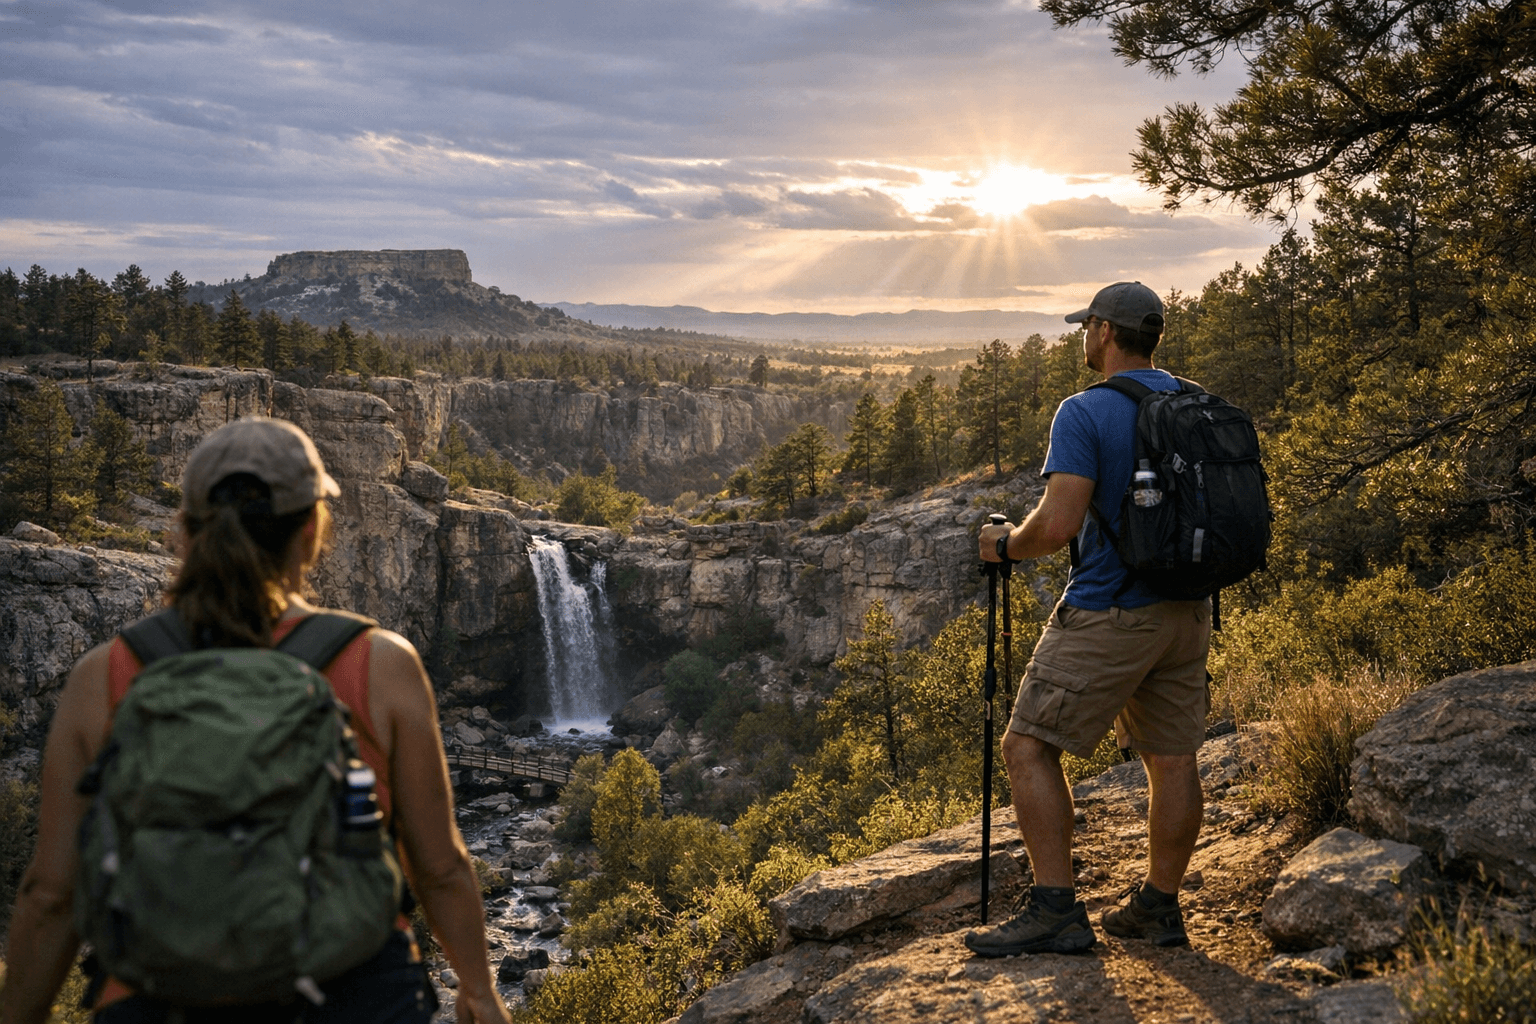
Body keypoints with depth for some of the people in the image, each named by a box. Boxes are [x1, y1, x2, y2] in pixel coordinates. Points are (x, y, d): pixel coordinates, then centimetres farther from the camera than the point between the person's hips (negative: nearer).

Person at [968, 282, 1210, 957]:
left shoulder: (1085, 413, -14)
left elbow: (1057, 525, -22)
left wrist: (1004, 543, -3)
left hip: (1109, 615, -8)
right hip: (1187, 612, 8)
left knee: (1028, 747, -2)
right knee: (1172, 758, 12)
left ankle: (1055, 911, -5)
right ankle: (1159, 908, 21)